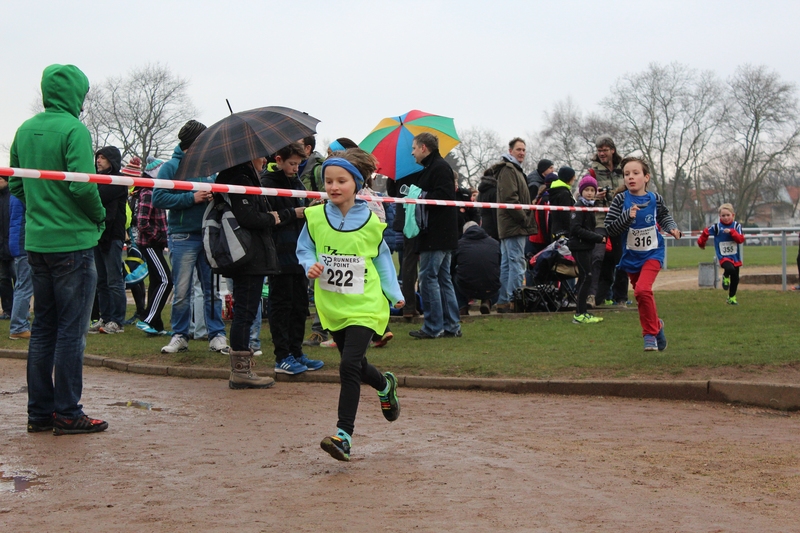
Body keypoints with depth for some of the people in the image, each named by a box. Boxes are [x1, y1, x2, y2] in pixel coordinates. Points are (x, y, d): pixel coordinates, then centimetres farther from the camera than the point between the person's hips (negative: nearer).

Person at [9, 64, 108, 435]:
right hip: (72, 241, -7)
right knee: (71, 330, -1)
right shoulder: (74, 130, -13)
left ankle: (39, 411, 18)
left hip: (36, 242, 7)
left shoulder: (25, 131, 9)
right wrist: (100, 217, -4)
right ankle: (67, 414, 3)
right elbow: (83, 185, -20)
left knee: (43, 328, 13)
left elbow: (15, 184, 13)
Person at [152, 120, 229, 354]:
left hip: (209, 235, 4)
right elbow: (158, 198, -10)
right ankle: (180, 336, 11)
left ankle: (217, 335, 8)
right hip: (183, 236, -4)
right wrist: (192, 198, -16)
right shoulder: (171, 167, -1)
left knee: (213, 289, 4)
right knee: (182, 291, 1)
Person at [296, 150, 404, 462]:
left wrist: (395, 294, 4)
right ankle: (385, 385, 53)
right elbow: (304, 249, 7)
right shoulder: (315, 217, -3)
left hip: (364, 306, -4)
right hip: (332, 306, 4)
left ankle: (343, 436, -13)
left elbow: (382, 258, 7)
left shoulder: (370, 222, -6)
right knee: (356, 366, 19)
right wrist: (310, 266, -14)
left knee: (349, 366, -17)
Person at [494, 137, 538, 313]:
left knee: (507, 264, 11)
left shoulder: (515, 170, 23)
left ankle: (503, 301, 15)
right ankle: (513, 300, -13)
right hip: (515, 226, -11)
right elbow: (510, 198, -21)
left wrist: (525, 218, 16)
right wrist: (524, 218, -16)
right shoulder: (508, 170, -11)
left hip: (509, 226, 11)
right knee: (517, 262, -11)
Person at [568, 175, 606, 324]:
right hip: (579, 247, -9)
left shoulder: (589, 206, 16)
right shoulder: (578, 207, -12)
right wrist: (598, 238, -20)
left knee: (584, 278, 11)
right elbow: (576, 229, -20)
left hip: (586, 247, 9)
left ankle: (581, 312, 16)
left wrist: (599, 237, 5)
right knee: (586, 277, -11)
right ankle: (580, 314, -10)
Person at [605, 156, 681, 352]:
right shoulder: (620, 200, -12)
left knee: (642, 289, -23)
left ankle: (650, 333, -7)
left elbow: (664, 216, 15)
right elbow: (610, 229, -15)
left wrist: (672, 227, -3)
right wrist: (627, 217, -28)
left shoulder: (655, 199, -7)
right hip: (631, 256, 2)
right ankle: (656, 325, 41)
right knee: (641, 294, 14)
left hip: (652, 253, -2)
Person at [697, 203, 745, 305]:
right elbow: (706, 232, 7)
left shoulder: (736, 226, -3)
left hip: (735, 257, 3)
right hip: (723, 256, -3)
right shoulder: (717, 227, -8)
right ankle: (725, 277, 3)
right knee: (730, 269, -33)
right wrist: (701, 243, 19)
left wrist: (731, 232, -25)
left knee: (735, 279, 10)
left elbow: (741, 239, -12)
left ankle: (732, 298, 30)